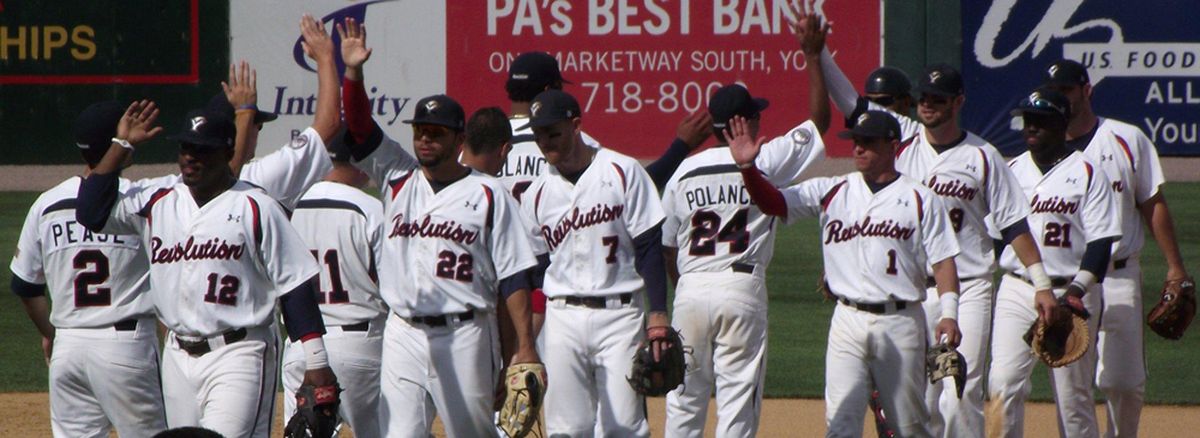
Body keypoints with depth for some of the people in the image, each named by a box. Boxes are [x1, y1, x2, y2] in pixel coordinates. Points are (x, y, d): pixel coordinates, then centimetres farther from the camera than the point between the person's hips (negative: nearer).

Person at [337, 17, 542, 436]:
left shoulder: (488, 194, 0)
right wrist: (353, 72, -13)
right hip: (403, 335, 3)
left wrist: (525, 347, -8)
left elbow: (513, 275, -3)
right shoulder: (398, 177, 11)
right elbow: (359, 127, 3)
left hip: (465, 335, -3)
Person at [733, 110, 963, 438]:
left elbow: (942, 259, 0)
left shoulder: (920, 199, 3)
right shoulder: (831, 192, 8)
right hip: (848, 321, 2)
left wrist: (949, 314, -13)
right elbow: (773, 201, -1)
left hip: (901, 321, -2)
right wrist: (747, 168, -19)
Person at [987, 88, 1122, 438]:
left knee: (1073, 393, 1)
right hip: (1016, 290, 4)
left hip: (1070, 293, -4)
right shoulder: (1012, 170, 11)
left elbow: (1101, 240, -9)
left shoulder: (1086, 174, -3)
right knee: (1004, 381, -8)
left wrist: (1078, 288, -22)